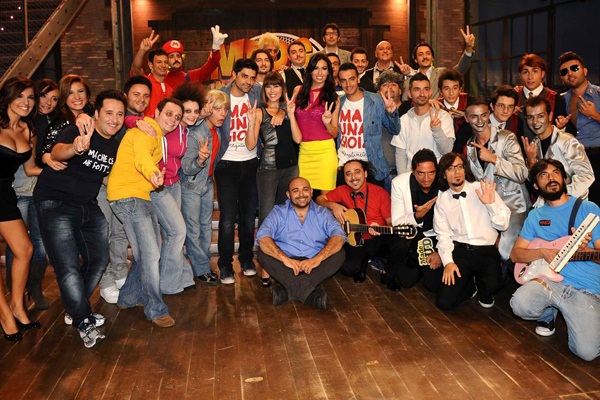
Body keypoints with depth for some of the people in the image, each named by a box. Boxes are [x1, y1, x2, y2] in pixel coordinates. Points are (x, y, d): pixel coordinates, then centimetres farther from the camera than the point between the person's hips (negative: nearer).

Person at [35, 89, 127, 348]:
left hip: (88, 207, 8)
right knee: (69, 268, -10)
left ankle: (75, 309, 32)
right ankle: (84, 323, 4)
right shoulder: (77, 131, -15)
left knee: (99, 260, 13)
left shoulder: (116, 146, 7)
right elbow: (56, 153, -35)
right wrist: (75, 148, -59)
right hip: (55, 204, -7)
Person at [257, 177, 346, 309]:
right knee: (263, 253, -26)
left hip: (315, 265, 1)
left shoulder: (322, 213, 8)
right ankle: (311, 293, -34)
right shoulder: (278, 213, 5)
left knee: (339, 254, -24)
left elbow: (338, 236, -10)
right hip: (286, 265, -1)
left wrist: (317, 258, -27)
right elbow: (262, 237, -13)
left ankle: (288, 291, -32)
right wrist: (285, 259, -28)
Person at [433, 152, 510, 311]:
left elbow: (503, 225, -1)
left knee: (491, 284, -32)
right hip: (460, 251, 1)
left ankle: (484, 292, 8)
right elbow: (443, 235, 2)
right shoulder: (441, 200, 6)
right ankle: (471, 286, 21)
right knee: (444, 303, -11)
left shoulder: (484, 190, 1)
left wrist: (491, 204, -16)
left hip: (487, 251, -1)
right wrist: (448, 262, -11)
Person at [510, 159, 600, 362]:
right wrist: (543, 252, -10)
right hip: (550, 279, 3)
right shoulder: (535, 216, 13)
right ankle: (548, 313, 6)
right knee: (520, 304, -31)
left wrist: (584, 249, -20)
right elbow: (515, 254, 9)